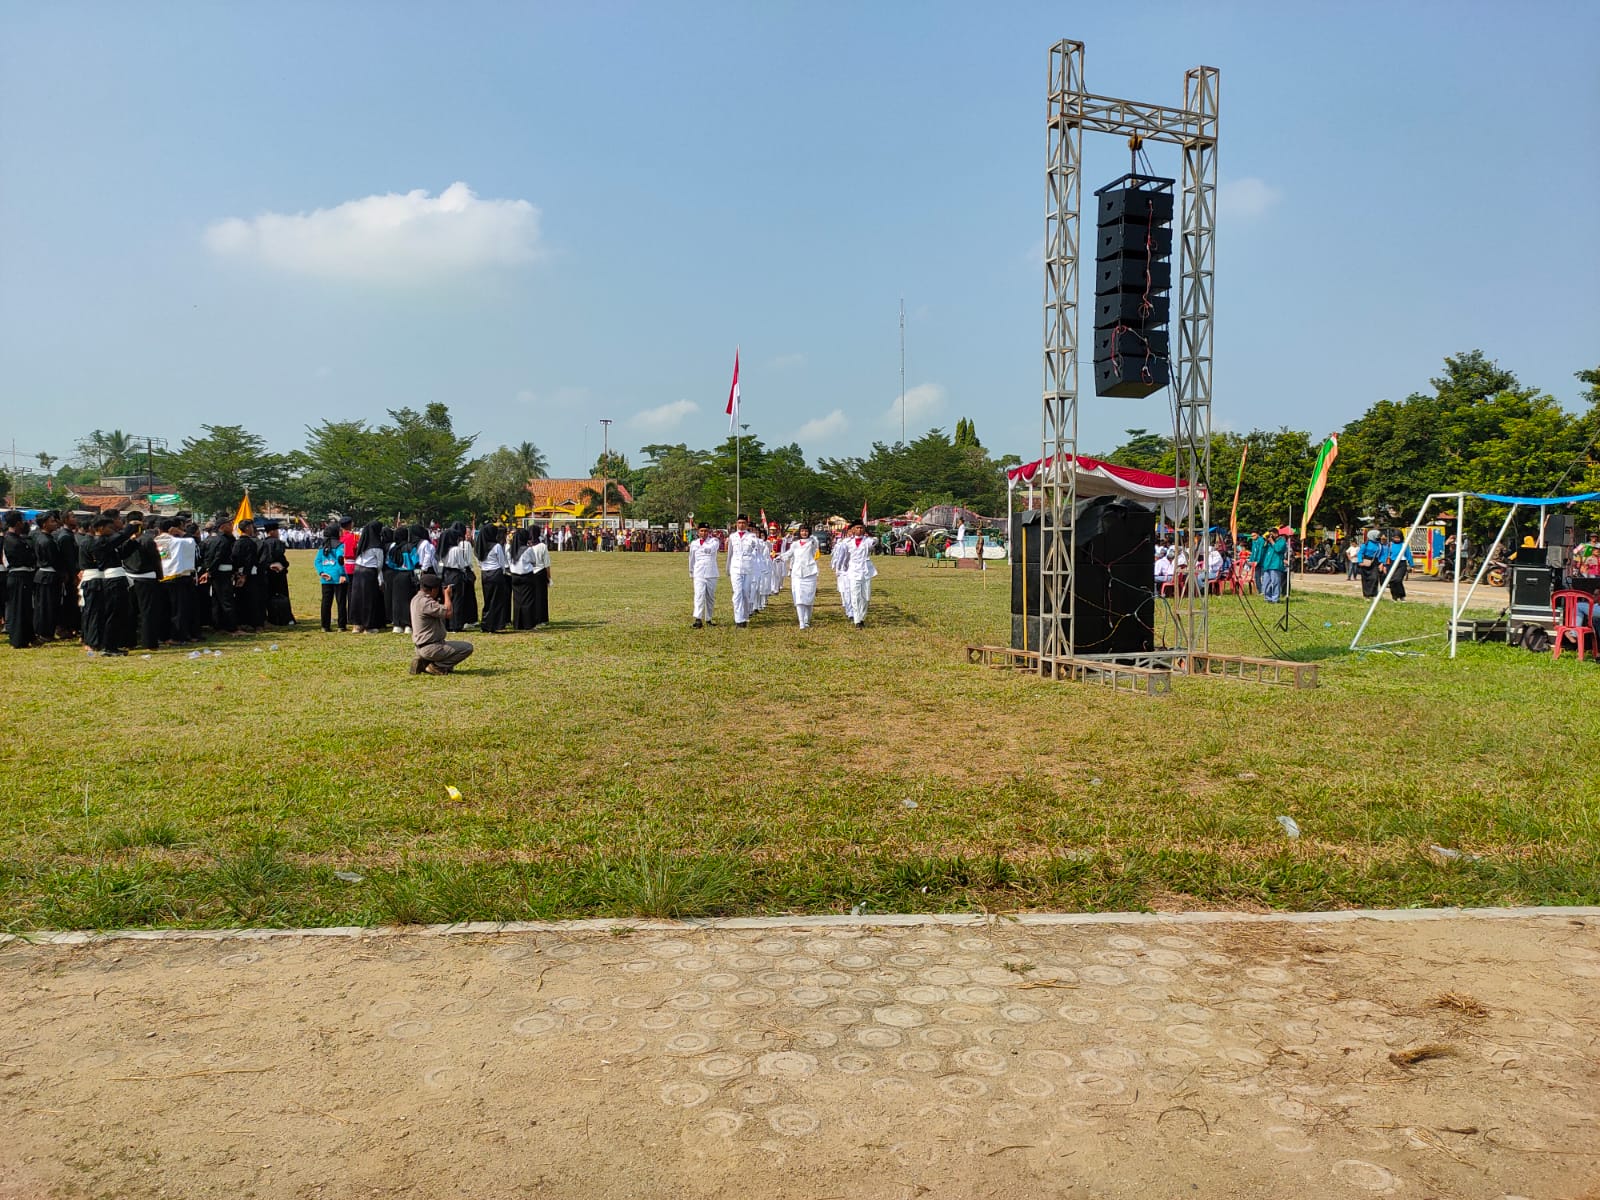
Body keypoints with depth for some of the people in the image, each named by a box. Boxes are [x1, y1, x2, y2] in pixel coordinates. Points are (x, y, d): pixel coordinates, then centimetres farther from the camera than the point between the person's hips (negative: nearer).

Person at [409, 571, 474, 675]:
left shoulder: (416, 599, 11)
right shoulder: (425, 602, -22)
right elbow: (448, 612, -26)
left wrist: (444, 596, 9)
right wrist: (446, 595, -10)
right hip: (430, 648, -10)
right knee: (467, 647, -9)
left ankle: (423, 662, 12)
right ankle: (437, 667, -9)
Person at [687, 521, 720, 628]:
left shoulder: (714, 541, 3)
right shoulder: (694, 543, 11)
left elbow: (711, 548, -20)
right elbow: (691, 559, 18)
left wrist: (700, 546, -6)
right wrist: (691, 575, 20)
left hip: (711, 574, 0)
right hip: (698, 574, 0)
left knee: (711, 597, 6)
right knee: (699, 595, -15)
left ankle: (708, 619, 18)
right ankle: (698, 619, -24)